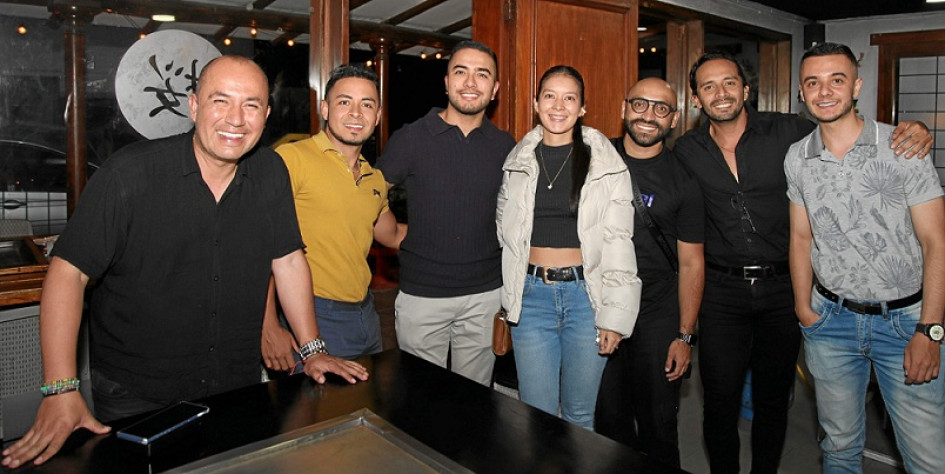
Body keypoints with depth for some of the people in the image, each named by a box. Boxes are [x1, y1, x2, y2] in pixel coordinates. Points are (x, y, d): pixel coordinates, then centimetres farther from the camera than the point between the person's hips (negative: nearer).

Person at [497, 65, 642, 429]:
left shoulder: (606, 163, -2)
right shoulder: (517, 162, 6)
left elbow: (618, 242, -3)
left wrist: (614, 315, -7)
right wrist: (504, 303, 10)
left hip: (586, 294, -1)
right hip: (532, 295, 2)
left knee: (580, 413, 11)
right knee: (537, 414, 7)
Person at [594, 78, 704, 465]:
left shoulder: (683, 182, -3)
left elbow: (690, 262, -1)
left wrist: (685, 336, -4)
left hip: (657, 316, -1)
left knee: (658, 423, 9)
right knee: (609, 419, 12)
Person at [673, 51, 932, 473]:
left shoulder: (788, 131, -4)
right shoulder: (686, 151, -1)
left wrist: (915, 135, -15)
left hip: (782, 287, 0)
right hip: (721, 291, 0)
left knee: (773, 398, 15)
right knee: (720, 399, 6)